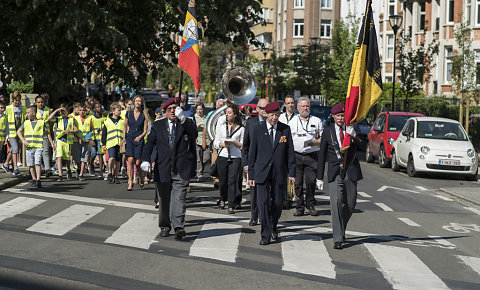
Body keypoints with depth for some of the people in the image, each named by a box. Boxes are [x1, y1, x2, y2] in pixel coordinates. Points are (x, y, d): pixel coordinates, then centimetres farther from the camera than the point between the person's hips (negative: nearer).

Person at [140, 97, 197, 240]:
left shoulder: (187, 123, 5)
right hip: (163, 168, 3)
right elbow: (150, 143, 4)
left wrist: (182, 119, -25)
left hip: (181, 169, -2)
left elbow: (194, 134, -16)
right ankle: (164, 227, 25)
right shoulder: (158, 125, 11)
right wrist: (145, 160, -11)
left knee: (179, 198, -13)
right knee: (164, 199, 11)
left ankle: (179, 227, -18)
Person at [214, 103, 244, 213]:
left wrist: (233, 142, -12)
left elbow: (243, 145, 4)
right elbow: (215, 143, 11)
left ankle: (231, 206, -12)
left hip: (235, 158, -2)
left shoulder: (241, 129, 6)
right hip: (222, 156, 2)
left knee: (232, 181, -12)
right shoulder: (221, 128, 12)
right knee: (223, 181, 8)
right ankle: (223, 200, 34)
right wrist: (223, 144, -9)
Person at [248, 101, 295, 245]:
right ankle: (265, 235, -2)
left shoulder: (285, 129, 4)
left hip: (279, 172, 1)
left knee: (278, 202, 7)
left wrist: (291, 172, -1)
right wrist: (251, 175, 1)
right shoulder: (258, 130, 1)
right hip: (262, 172, -1)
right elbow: (252, 153, 4)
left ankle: (273, 226, 35)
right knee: (263, 202, -8)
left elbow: (290, 152, 5)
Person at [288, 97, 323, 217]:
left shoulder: (316, 121, 12)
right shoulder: (292, 122, 14)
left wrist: (316, 142, -9)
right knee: (298, 182, -1)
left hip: (311, 156, -1)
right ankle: (300, 207, 5)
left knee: (311, 181, -10)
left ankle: (311, 205, 7)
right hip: (296, 156, 1)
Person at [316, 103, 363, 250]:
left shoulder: (353, 129, 1)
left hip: (350, 171, 1)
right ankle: (338, 239, -13)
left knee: (350, 204, 9)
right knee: (336, 203, -13)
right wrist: (319, 177, 7)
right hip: (335, 173, -1)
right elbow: (322, 155, 7)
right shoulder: (328, 131, 2)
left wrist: (354, 135, -39)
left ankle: (341, 229, 35)